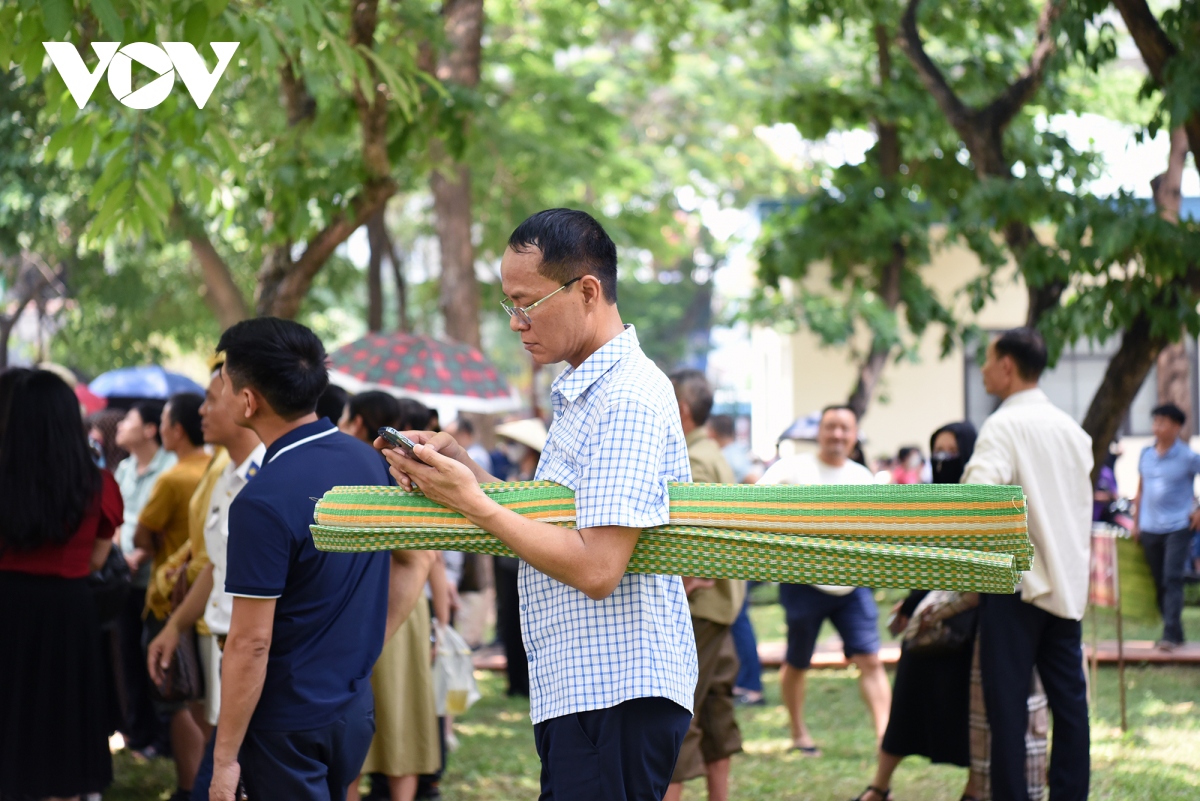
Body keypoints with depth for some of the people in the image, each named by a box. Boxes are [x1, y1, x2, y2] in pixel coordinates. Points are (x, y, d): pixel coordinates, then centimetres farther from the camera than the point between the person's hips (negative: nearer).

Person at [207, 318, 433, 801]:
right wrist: (363, 648, 14)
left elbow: (250, 641, -21)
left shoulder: (263, 502, -22)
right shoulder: (366, 460, 3)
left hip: (287, 725, -8)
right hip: (354, 709, 8)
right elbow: (415, 561, 14)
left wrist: (226, 757, -14)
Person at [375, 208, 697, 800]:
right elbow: (550, 525, 17)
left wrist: (473, 505, -15)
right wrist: (460, 467, 5)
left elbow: (596, 567, -23)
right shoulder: (584, 392, 19)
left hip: (616, 697, -10)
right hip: (579, 691, 10)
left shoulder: (627, 398, -16)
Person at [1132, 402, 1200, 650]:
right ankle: (1175, 632, 19)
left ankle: (1171, 635, -16)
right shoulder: (1146, 455, 8)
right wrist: (1136, 522, 15)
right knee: (1159, 583, 8)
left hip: (1177, 527, -5)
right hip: (1150, 528, 5)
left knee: (1172, 580, -13)